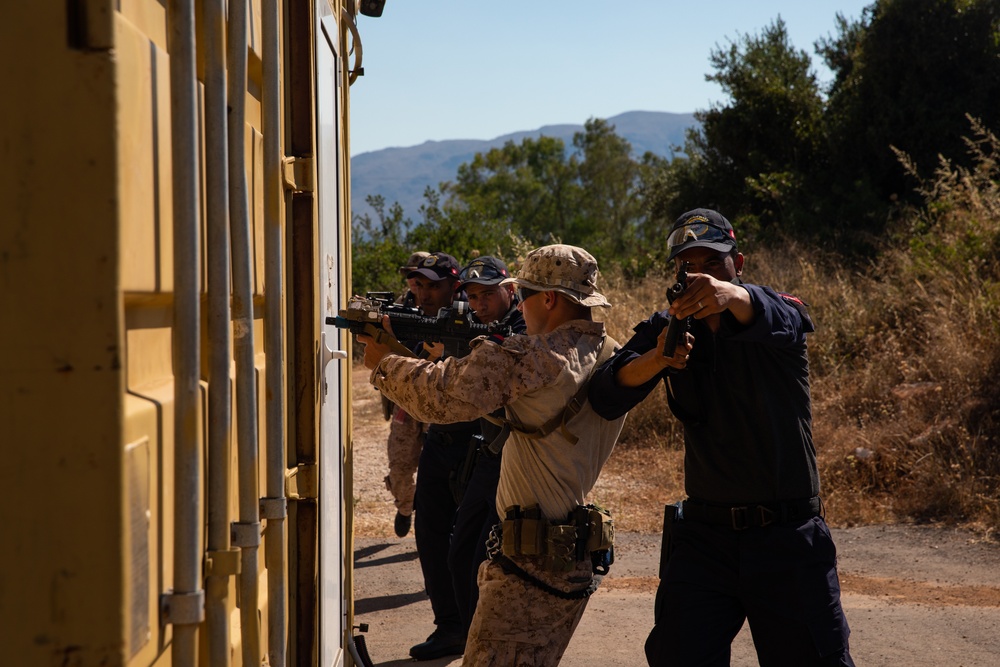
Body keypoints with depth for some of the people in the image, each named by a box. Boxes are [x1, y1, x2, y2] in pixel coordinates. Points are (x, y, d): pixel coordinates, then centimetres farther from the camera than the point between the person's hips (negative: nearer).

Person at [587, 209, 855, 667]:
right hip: (705, 535, 2)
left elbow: (773, 318, -29)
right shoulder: (668, 329, 6)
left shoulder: (783, 316, -2)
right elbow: (606, 396, -10)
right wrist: (657, 359, -31)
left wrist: (731, 296, -52)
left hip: (789, 540, -2)